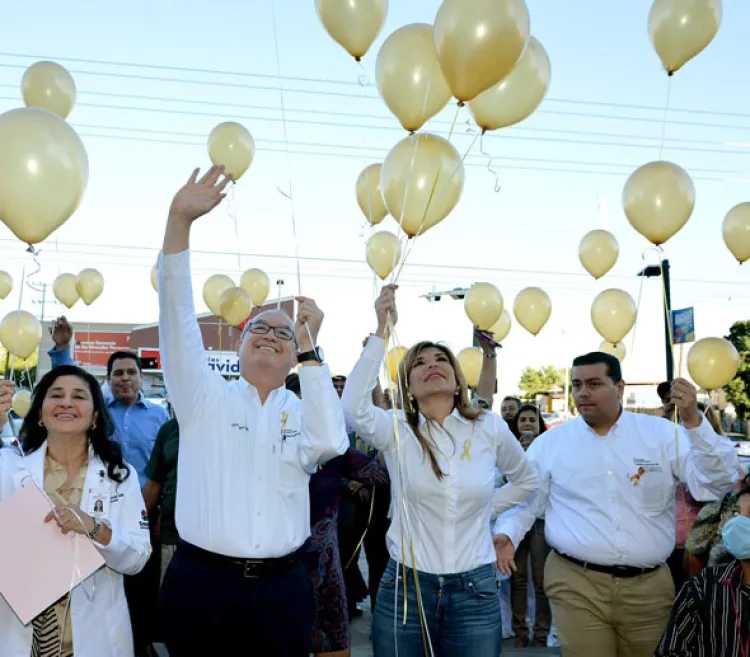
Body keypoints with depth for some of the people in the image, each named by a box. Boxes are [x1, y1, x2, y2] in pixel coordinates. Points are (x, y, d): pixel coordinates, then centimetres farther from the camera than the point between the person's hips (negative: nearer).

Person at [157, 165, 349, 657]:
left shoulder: (302, 412, 8)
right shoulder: (205, 396, 5)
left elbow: (331, 443, -14)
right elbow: (177, 315, -6)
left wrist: (311, 349, -12)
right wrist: (180, 220, -16)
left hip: (281, 588, 1)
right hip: (201, 583, -1)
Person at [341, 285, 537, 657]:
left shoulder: (490, 428, 1)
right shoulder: (397, 430, -4)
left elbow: (526, 481, 19)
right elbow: (353, 409, -27)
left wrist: (484, 510, 6)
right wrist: (382, 331, -27)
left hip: (474, 591, 1)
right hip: (405, 588, -1)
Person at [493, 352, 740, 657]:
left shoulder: (662, 434, 3)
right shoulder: (550, 442, 3)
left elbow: (715, 483, -5)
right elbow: (524, 500, 8)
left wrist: (693, 421, -16)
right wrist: (506, 534, -11)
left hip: (649, 586, 2)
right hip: (575, 584, -1)